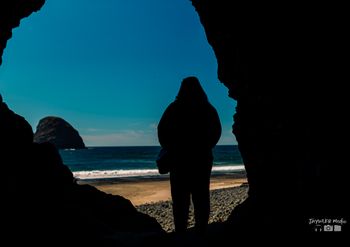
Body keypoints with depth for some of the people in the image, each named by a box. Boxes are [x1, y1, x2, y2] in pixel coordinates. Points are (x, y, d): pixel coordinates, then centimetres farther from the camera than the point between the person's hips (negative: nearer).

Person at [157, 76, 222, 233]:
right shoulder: (208, 108, 7)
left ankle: (180, 232, -2)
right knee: (201, 196, 7)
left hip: (180, 158, -2)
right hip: (203, 158, 2)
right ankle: (201, 230, 7)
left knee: (180, 197, 1)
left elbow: (162, 130, 0)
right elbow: (216, 132, 12)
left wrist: (170, 150, 10)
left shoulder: (175, 108, 1)